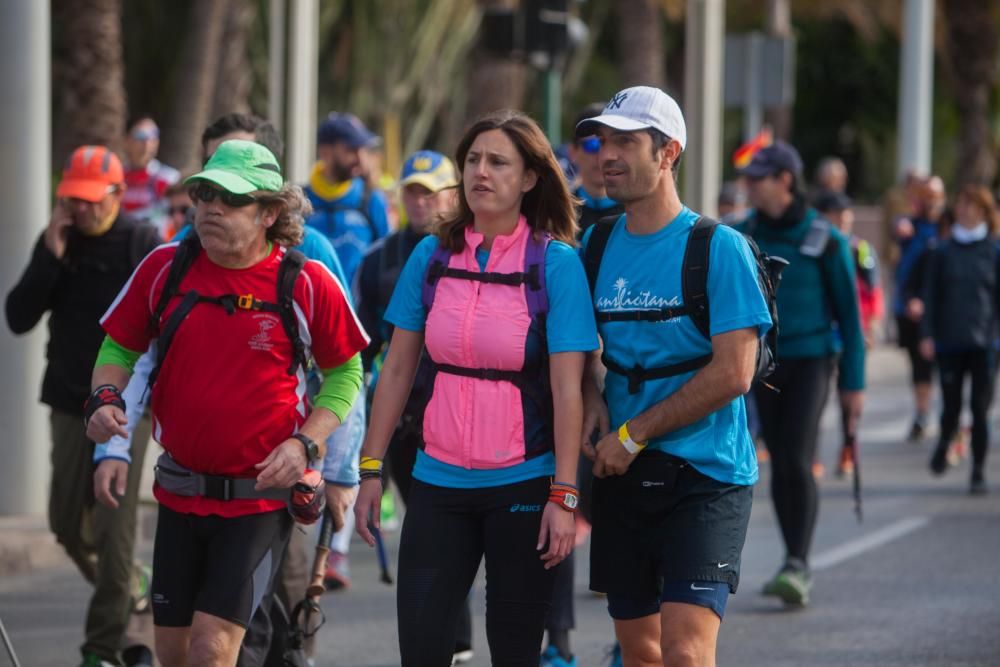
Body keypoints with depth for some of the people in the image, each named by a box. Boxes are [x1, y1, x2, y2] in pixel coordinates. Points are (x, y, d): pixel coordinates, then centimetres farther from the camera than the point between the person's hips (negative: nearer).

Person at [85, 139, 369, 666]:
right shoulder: (165, 268, 0)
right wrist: (105, 397, -8)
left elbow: (345, 373, 4)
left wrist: (304, 444, -10)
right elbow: (120, 347, 13)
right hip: (180, 493, 4)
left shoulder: (307, 284, -8)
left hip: (262, 498, -4)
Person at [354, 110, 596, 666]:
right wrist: (372, 470, 4)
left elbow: (567, 389, -10)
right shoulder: (432, 256, 4)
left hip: (524, 485, -3)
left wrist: (564, 495, -15)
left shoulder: (556, 262, -7)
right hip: (440, 481, 3)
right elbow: (398, 369, 8)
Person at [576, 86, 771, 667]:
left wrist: (633, 435, -13)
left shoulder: (719, 248, -9)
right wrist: (591, 397, -2)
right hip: (622, 477, 6)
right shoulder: (597, 245, 8)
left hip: (704, 477, -6)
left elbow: (733, 373, -15)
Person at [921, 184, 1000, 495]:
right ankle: (944, 443, 33)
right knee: (951, 406, 1)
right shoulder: (943, 253, 5)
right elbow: (932, 295, 7)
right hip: (950, 340, 1)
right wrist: (927, 335, 0)